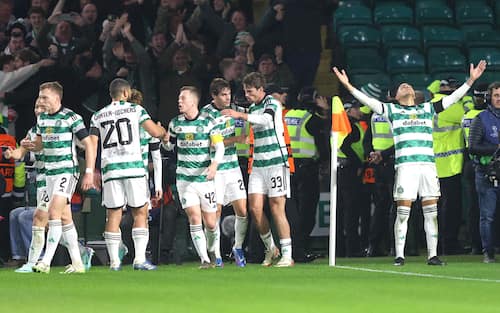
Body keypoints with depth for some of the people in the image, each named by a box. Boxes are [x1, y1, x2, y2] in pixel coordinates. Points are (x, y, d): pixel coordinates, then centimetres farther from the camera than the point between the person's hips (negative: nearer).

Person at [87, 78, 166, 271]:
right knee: (140, 213, 3)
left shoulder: (98, 116, 13)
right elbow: (155, 132, 2)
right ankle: (140, 259, -5)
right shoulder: (135, 110, 5)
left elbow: (92, 146, 8)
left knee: (113, 215, 4)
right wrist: (164, 131, 25)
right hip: (133, 166, -2)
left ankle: (114, 261, 0)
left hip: (110, 168, 2)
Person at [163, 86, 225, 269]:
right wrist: (165, 140, -6)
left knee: (210, 223, 1)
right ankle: (205, 260, -9)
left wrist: (214, 164, -28)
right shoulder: (175, 123, 5)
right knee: (194, 218, -12)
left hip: (205, 178, -1)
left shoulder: (208, 122, -4)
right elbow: (170, 146, 18)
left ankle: (212, 251, 30)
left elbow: (219, 146, -10)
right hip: (184, 178, 1)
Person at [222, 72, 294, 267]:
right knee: (255, 207, -3)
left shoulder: (272, 103, -7)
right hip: (258, 163, 7)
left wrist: (240, 115, -33)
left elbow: (266, 119, -29)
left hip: (276, 162, -7)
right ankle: (270, 249, 13)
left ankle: (287, 255, -4)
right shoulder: (252, 108, 16)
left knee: (277, 207, -9)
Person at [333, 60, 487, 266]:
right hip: (405, 166, -3)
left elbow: (452, 98, 19)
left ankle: (433, 255, 6)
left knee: (431, 212, 2)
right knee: (403, 212, -4)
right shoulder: (392, 110, 12)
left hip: (428, 165, 3)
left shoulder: (428, 109, 19)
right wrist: (348, 86, -6)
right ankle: (399, 255, -1)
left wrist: (471, 80, 14)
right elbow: (369, 101, 4)